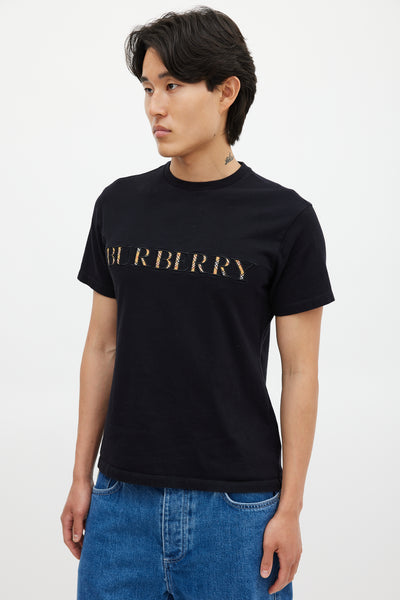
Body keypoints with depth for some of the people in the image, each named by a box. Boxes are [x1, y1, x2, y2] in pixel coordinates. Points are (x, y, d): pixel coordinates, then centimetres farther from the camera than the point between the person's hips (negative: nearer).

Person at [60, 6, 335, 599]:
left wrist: (290, 509, -6)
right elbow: (103, 345, 9)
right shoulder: (120, 205, 5)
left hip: (235, 503, -3)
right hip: (123, 498, 3)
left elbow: (300, 371, -4)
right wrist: (81, 477, 8)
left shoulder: (284, 218, -6)